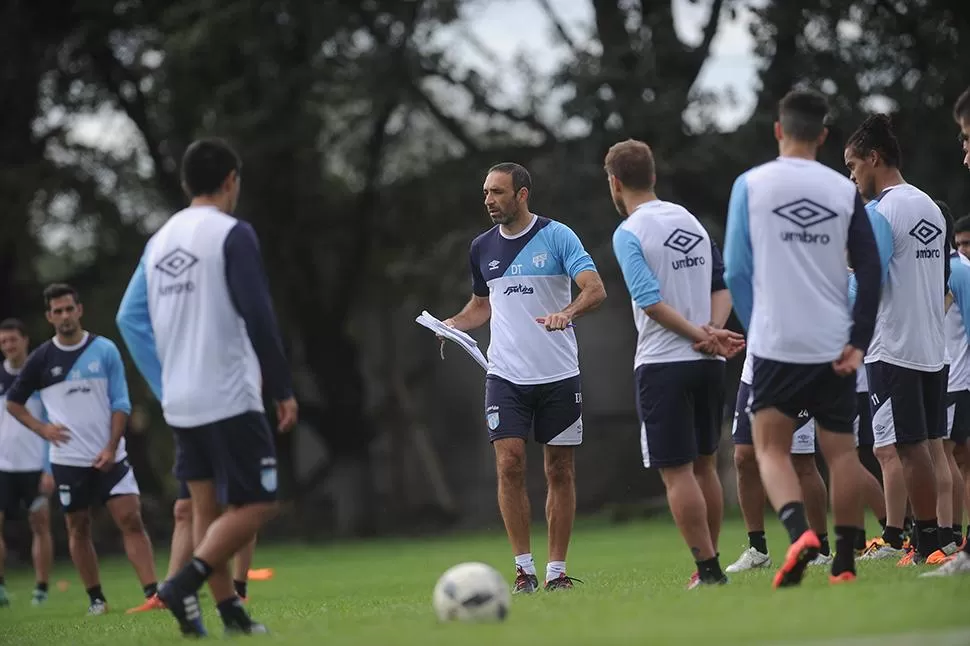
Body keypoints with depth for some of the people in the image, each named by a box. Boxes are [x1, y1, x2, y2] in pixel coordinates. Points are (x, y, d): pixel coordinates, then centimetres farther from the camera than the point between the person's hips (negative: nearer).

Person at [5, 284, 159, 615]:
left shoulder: (105, 350, 1)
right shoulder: (42, 359, 2)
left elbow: (120, 402, 1)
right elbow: (13, 402, 12)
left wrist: (111, 447, -9)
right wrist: (42, 429, -3)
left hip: (109, 457, -1)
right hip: (68, 460, 1)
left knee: (131, 520, -10)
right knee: (78, 528, 6)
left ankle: (153, 592, -14)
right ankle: (96, 598, 15)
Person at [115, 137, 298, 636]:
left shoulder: (160, 240, 12)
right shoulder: (232, 234, -9)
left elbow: (129, 318, 12)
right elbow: (257, 317, -14)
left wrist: (163, 387, 17)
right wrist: (283, 389, -8)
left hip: (180, 403, 7)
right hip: (229, 398, -7)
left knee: (208, 508, 9)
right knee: (256, 504, -5)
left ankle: (230, 612, 5)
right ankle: (185, 584, -19)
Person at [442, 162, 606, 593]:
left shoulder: (557, 236, -5)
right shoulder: (482, 248, 8)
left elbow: (595, 289, -14)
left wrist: (565, 314, -33)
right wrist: (453, 325, 4)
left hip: (559, 375, -2)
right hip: (506, 376, 2)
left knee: (560, 472, 3)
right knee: (509, 464, -11)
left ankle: (556, 570, 11)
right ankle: (523, 568, -3)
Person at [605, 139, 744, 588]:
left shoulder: (628, 234, -9)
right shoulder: (690, 219, 12)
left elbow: (651, 302, -18)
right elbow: (723, 284, 9)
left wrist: (701, 335, -14)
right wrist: (713, 331, -4)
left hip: (663, 363, -7)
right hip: (709, 365, 7)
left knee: (677, 472, -3)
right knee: (704, 466, 15)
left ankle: (708, 569, -7)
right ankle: (710, 565, 17)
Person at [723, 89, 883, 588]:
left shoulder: (750, 184, -1)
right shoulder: (844, 190, 4)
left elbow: (736, 270, -1)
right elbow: (870, 271, 0)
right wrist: (859, 341, 2)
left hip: (776, 342, -2)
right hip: (834, 345, 2)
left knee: (771, 447, 3)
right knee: (841, 449, 10)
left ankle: (799, 533, -22)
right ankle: (845, 561, 10)